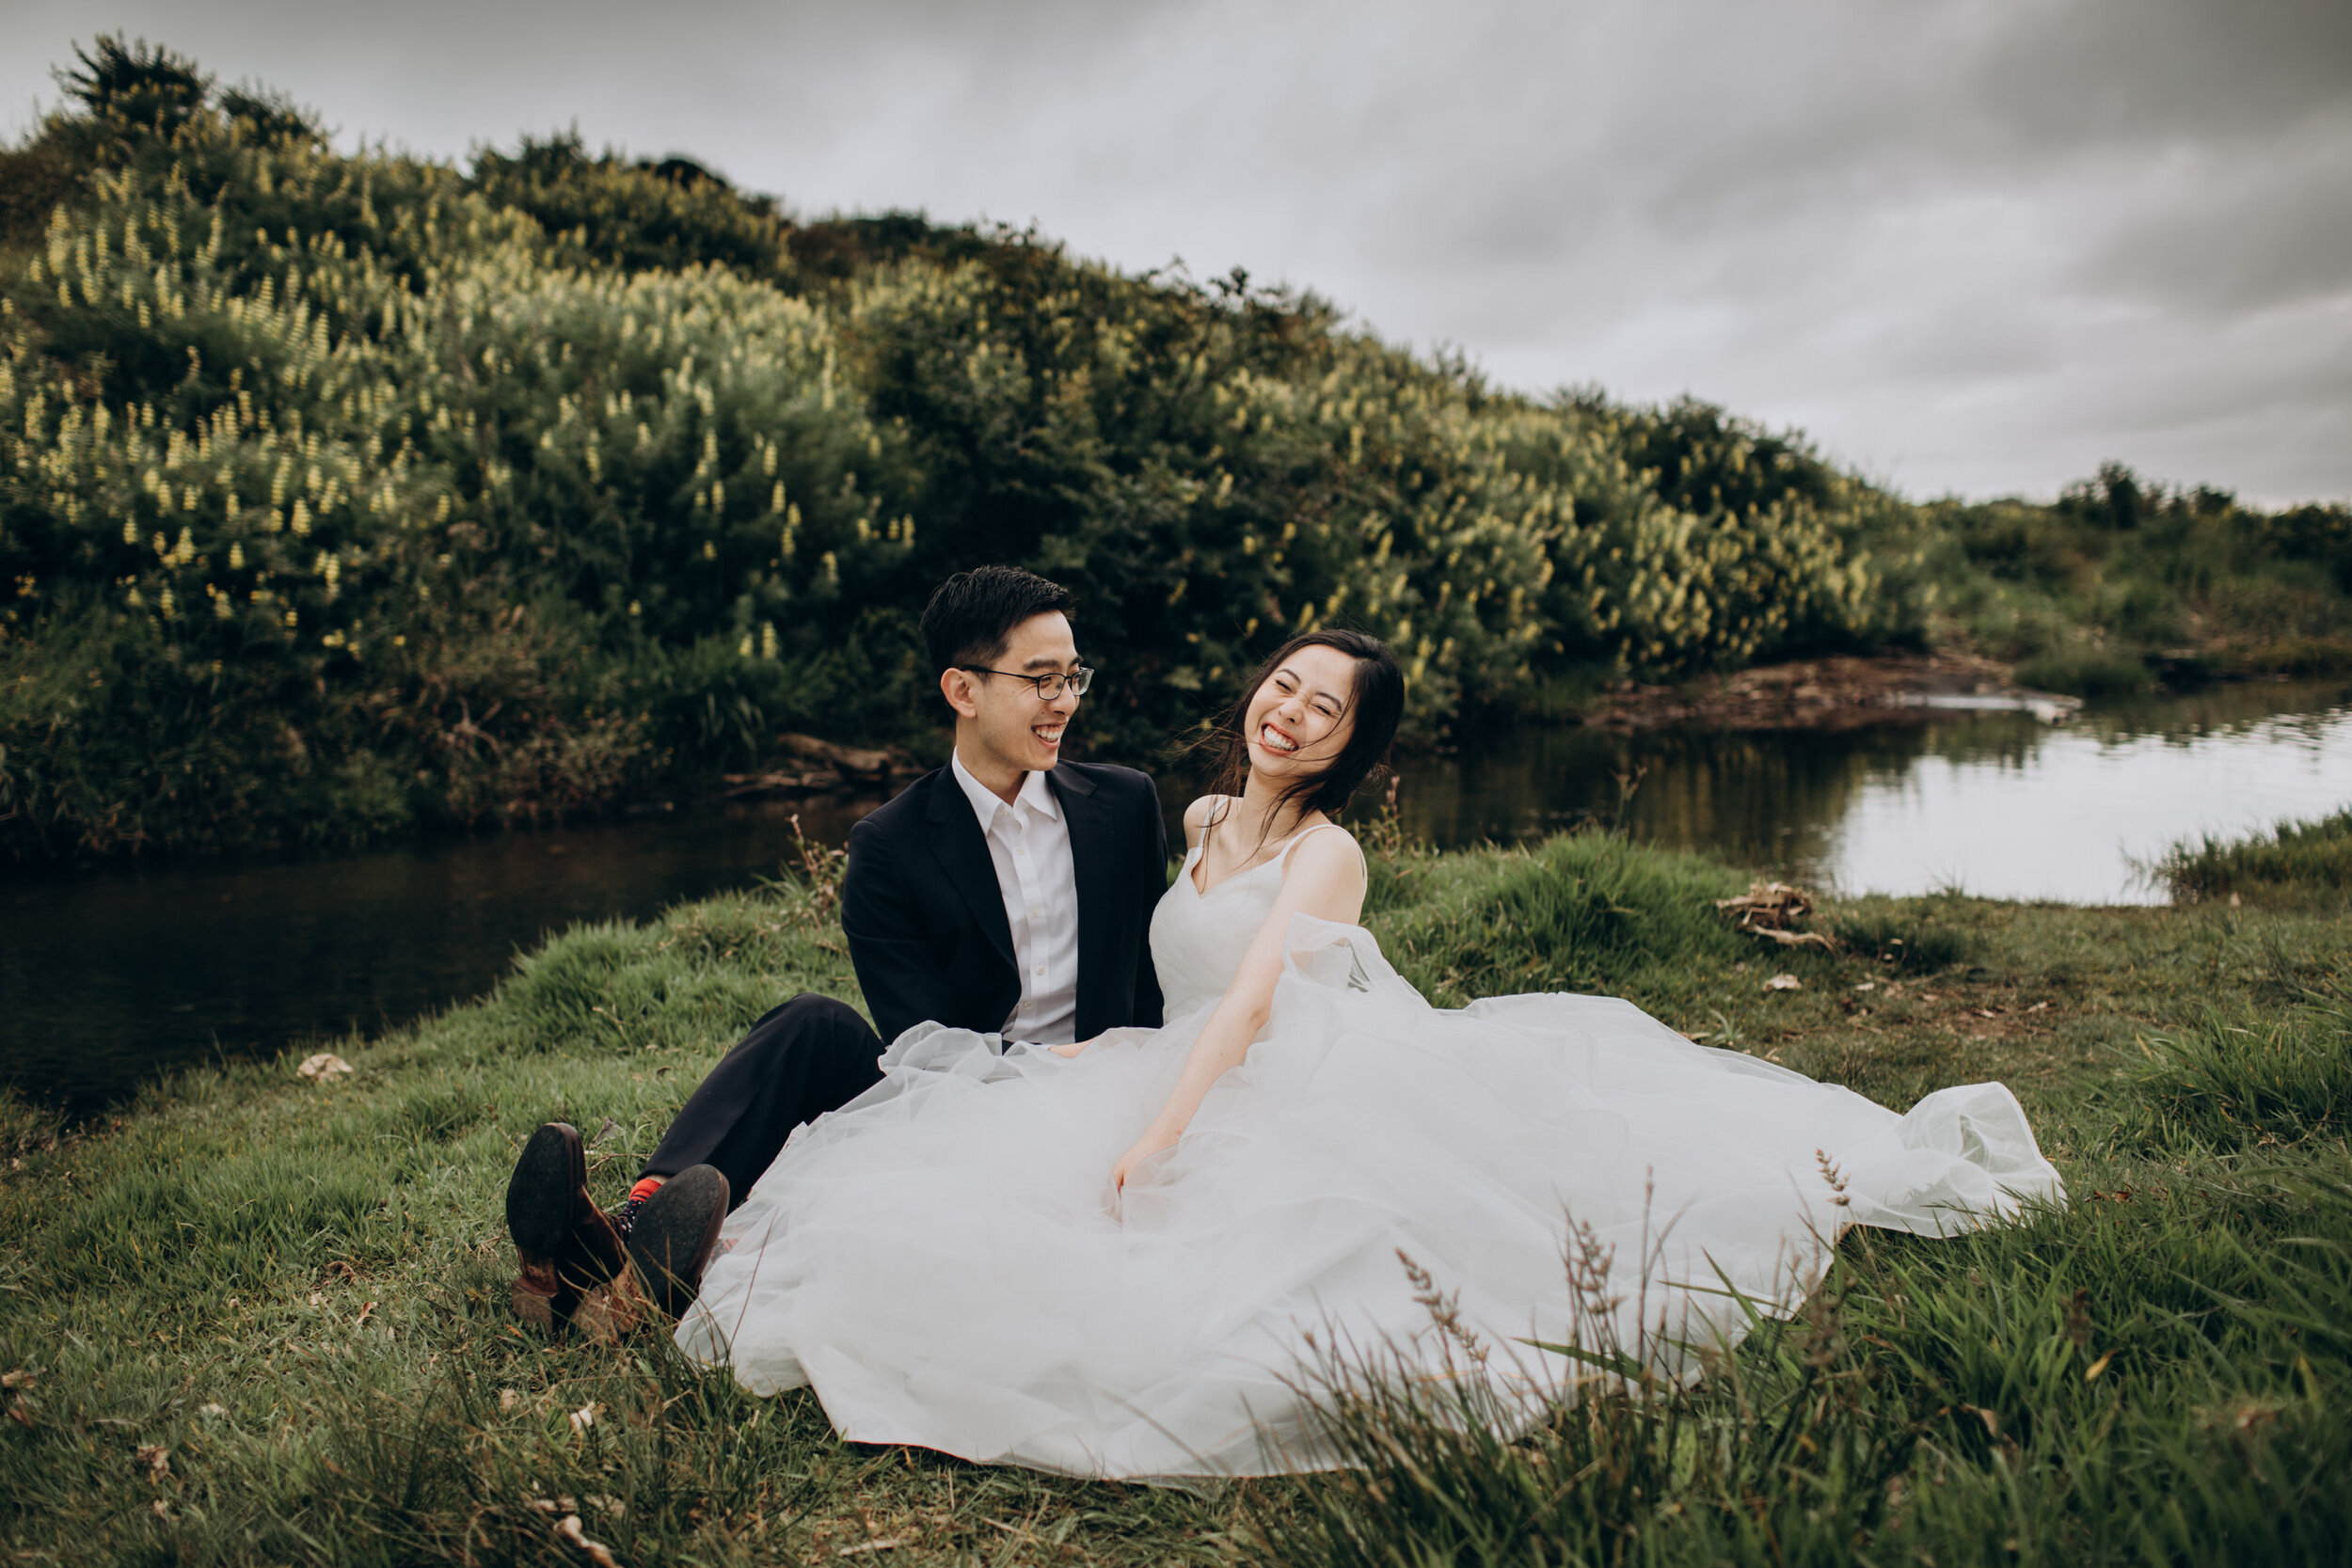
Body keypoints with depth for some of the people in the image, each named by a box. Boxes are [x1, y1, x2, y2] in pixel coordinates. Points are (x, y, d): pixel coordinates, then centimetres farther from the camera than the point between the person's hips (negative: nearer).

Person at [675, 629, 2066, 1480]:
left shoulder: (1326, 852, -4)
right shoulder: (1195, 822, 19)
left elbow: (1250, 1000, -20)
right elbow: (1156, 985, 25)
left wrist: (1156, 1134, -31)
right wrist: (1095, 1050, 4)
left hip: (1335, 1103, -7)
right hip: (1205, 1102, 8)